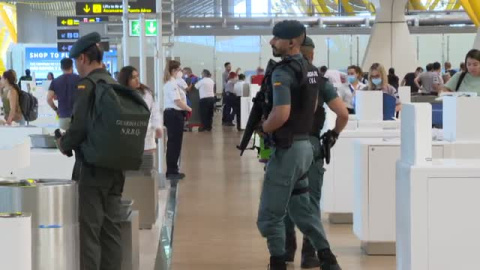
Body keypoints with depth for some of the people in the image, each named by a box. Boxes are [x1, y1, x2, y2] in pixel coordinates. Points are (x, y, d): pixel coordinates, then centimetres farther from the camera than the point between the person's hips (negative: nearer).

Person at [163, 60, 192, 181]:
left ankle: (172, 170, 19)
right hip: (174, 114, -10)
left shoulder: (169, 82, 16)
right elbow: (177, 101, -21)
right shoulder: (172, 83, -16)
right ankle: (172, 172, -1)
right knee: (174, 143, -5)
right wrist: (188, 108, -7)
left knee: (173, 143, 14)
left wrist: (185, 109, 7)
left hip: (171, 113, 10)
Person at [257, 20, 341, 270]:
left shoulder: (282, 72, -18)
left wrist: (264, 128, -9)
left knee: (270, 214, 1)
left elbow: (281, 114, -27)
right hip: (304, 144, 9)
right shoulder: (311, 70, 10)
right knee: (301, 208, 19)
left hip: (287, 148, -9)